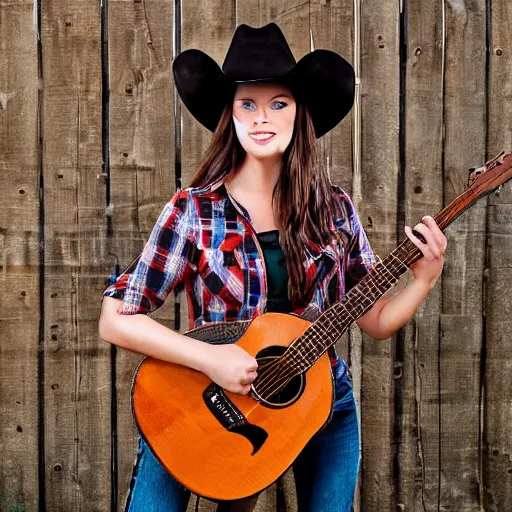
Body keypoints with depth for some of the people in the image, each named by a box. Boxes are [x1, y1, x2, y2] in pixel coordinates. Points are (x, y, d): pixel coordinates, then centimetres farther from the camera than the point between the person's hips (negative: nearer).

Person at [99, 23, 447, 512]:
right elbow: (117, 319, -11)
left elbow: (376, 320, 4)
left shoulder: (334, 210, -3)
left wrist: (424, 277, -13)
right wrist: (208, 357, -21)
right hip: (214, 405, -2)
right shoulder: (193, 211, -11)